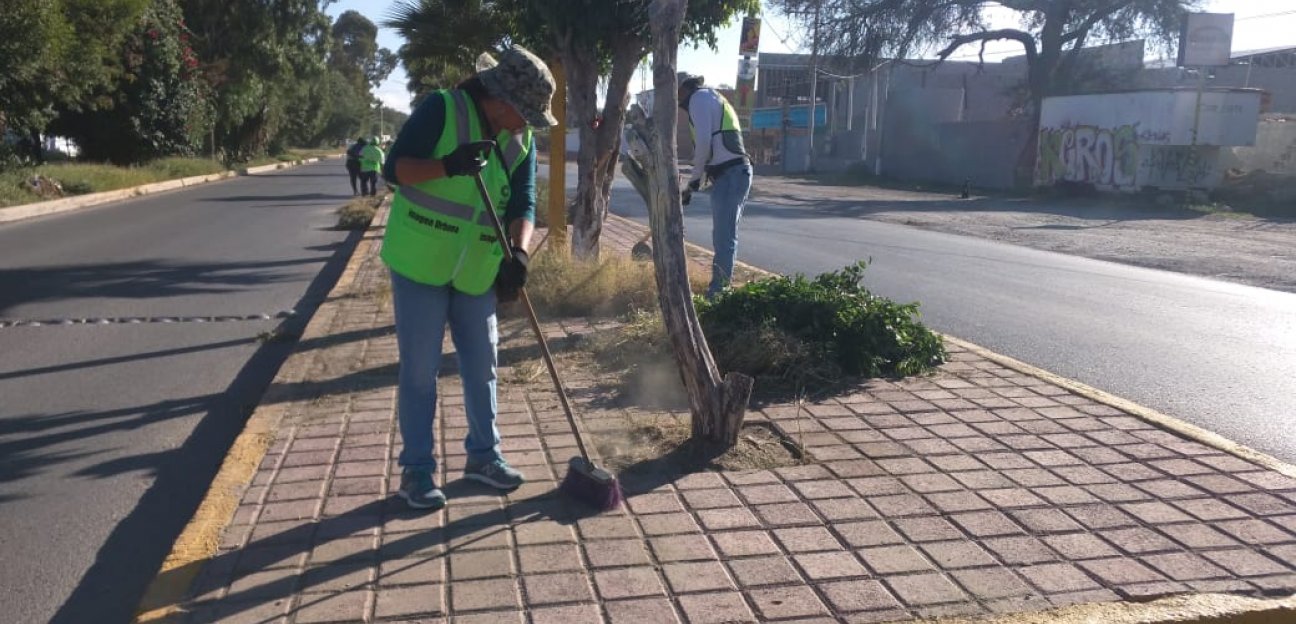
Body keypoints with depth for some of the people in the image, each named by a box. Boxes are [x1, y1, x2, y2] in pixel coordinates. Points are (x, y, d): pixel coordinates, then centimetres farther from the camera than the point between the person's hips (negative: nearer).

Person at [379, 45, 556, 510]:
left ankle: (483, 455, 28)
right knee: (419, 371, 1)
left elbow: (523, 204, -3)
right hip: (420, 264, -5)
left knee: (481, 367, 12)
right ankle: (416, 469, 13)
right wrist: (446, 166, -32)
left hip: (477, 271, 5)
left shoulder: (521, 140, 2)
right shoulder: (441, 109, -14)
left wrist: (518, 252, -21)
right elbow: (394, 168, -15)